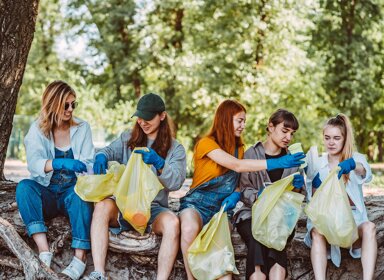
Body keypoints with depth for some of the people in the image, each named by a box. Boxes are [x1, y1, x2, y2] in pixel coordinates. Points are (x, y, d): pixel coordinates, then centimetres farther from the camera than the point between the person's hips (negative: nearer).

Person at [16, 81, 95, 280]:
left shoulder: (82, 128, 3)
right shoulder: (38, 129, -1)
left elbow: (88, 164, -3)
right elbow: (33, 163, -18)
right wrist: (60, 163, -38)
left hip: (72, 192, 0)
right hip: (46, 194, 1)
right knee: (24, 187, -30)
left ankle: (80, 257, -43)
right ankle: (44, 252, -40)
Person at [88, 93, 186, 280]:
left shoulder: (175, 149, 10)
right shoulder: (128, 139, 17)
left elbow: (175, 182, -3)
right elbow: (110, 150, -1)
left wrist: (159, 164, -23)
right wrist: (101, 157, -26)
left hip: (153, 209, -1)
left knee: (172, 222, -35)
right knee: (102, 206, -33)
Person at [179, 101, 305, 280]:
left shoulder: (239, 148, 10)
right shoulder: (206, 143, -11)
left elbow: (240, 181, 12)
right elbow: (237, 166, -22)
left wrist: (235, 195, -14)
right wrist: (277, 163, -28)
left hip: (222, 207, 5)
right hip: (197, 204, -5)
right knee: (189, 229, -36)